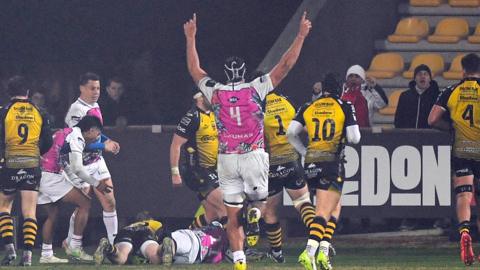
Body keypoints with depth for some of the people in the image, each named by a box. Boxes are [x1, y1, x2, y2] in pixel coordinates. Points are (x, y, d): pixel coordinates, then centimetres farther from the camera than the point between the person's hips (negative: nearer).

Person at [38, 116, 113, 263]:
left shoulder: (66, 133, 21)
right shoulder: (76, 138, -9)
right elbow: (77, 169, -15)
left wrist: (80, 187, 26)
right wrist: (96, 184, -5)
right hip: (51, 177, -10)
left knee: (52, 215, 18)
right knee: (84, 203, -4)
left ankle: (46, 255, 20)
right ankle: (75, 246, -3)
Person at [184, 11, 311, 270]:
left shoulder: (215, 92, 1)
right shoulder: (256, 89, -4)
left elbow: (194, 69, 17)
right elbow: (285, 65, 0)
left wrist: (190, 38, 28)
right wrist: (301, 36, 8)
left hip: (227, 159, 1)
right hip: (254, 155, -1)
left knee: (233, 217, 5)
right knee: (258, 198, 20)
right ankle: (254, 215, -16)